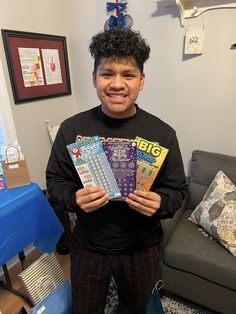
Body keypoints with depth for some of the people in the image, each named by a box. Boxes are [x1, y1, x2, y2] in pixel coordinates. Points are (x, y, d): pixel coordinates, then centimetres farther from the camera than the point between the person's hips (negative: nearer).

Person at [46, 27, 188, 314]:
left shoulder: (162, 133, -14)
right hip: (88, 246, 1)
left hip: (141, 249, 1)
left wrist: (160, 202, -27)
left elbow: (178, 189, -6)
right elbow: (55, 179, -4)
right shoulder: (72, 128, -13)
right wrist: (74, 198, -25)